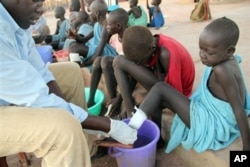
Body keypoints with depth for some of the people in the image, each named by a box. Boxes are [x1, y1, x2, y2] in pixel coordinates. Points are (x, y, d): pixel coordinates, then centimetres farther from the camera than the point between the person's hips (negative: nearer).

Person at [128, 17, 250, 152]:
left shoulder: (221, 70, -25)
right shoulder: (231, 61, 2)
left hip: (211, 125, -10)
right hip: (213, 118, 10)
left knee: (161, 88, -15)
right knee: (160, 99, 13)